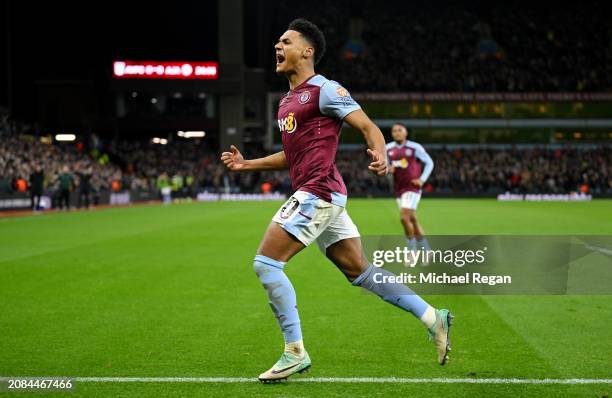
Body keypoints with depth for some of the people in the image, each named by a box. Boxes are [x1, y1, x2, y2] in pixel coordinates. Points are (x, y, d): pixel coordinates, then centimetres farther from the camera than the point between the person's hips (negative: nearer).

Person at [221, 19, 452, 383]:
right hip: (316, 195, 9)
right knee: (360, 271, 10)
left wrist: (380, 154, -32)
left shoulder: (324, 90, -7)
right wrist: (247, 164, 25)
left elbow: (368, 126, -12)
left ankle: (295, 353, -5)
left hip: (318, 193, -9)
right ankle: (433, 318, 15)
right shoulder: (288, 100, 21)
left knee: (266, 263, -11)